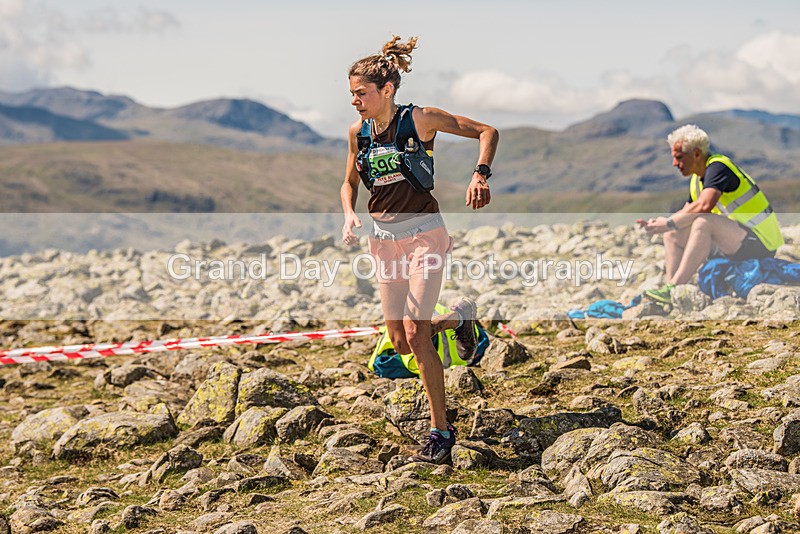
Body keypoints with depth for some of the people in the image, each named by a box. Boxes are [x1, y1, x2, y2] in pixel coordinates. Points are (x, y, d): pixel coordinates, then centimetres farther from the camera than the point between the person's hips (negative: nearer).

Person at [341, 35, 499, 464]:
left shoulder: (419, 119, -11)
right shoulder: (358, 132, 3)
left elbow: (487, 132, -5)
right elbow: (350, 182, 17)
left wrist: (480, 175, -21)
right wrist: (349, 214, -3)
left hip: (422, 234, -6)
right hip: (382, 239, 6)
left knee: (415, 333, -14)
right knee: (401, 343, 4)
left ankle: (441, 430, -3)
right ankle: (459, 318, 35)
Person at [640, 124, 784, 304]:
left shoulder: (718, 166, -16)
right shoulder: (696, 179, 12)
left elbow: (704, 206, -31)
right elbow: (686, 213, 15)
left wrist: (669, 223, -22)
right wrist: (659, 224, -3)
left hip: (759, 244, -10)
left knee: (704, 222, -33)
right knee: (673, 235, 4)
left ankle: (673, 289, -34)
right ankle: (670, 295, -11)